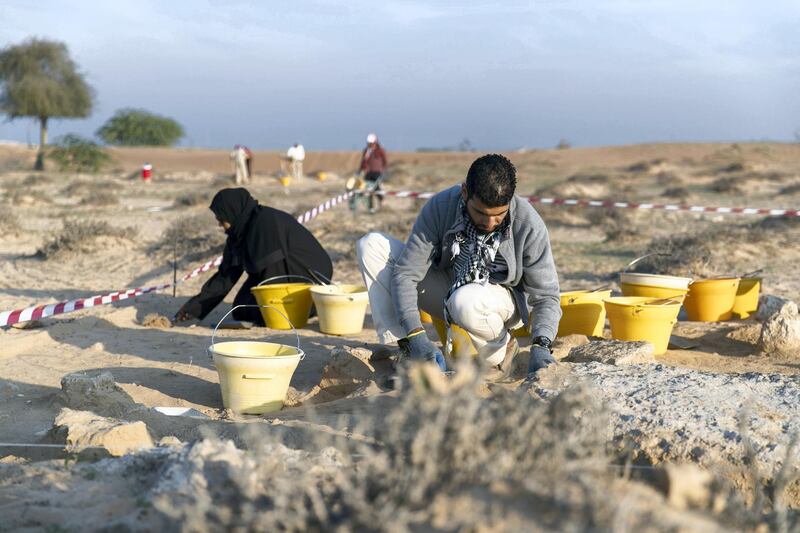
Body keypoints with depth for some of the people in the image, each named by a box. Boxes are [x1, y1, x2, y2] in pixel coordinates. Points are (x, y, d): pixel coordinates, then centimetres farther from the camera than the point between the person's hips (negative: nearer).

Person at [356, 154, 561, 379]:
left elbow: (546, 295, -18)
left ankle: (501, 354, -8)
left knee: (465, 300, -41)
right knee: (371, 245, -16)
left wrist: (540, 346, -37)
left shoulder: (528, 224, -24)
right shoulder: (441, 206, -21)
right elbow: (404, 274, -21)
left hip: (504, 299, -3)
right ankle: (405, 350, -18)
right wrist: (416, 336, -34)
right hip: (448, 292, 3)